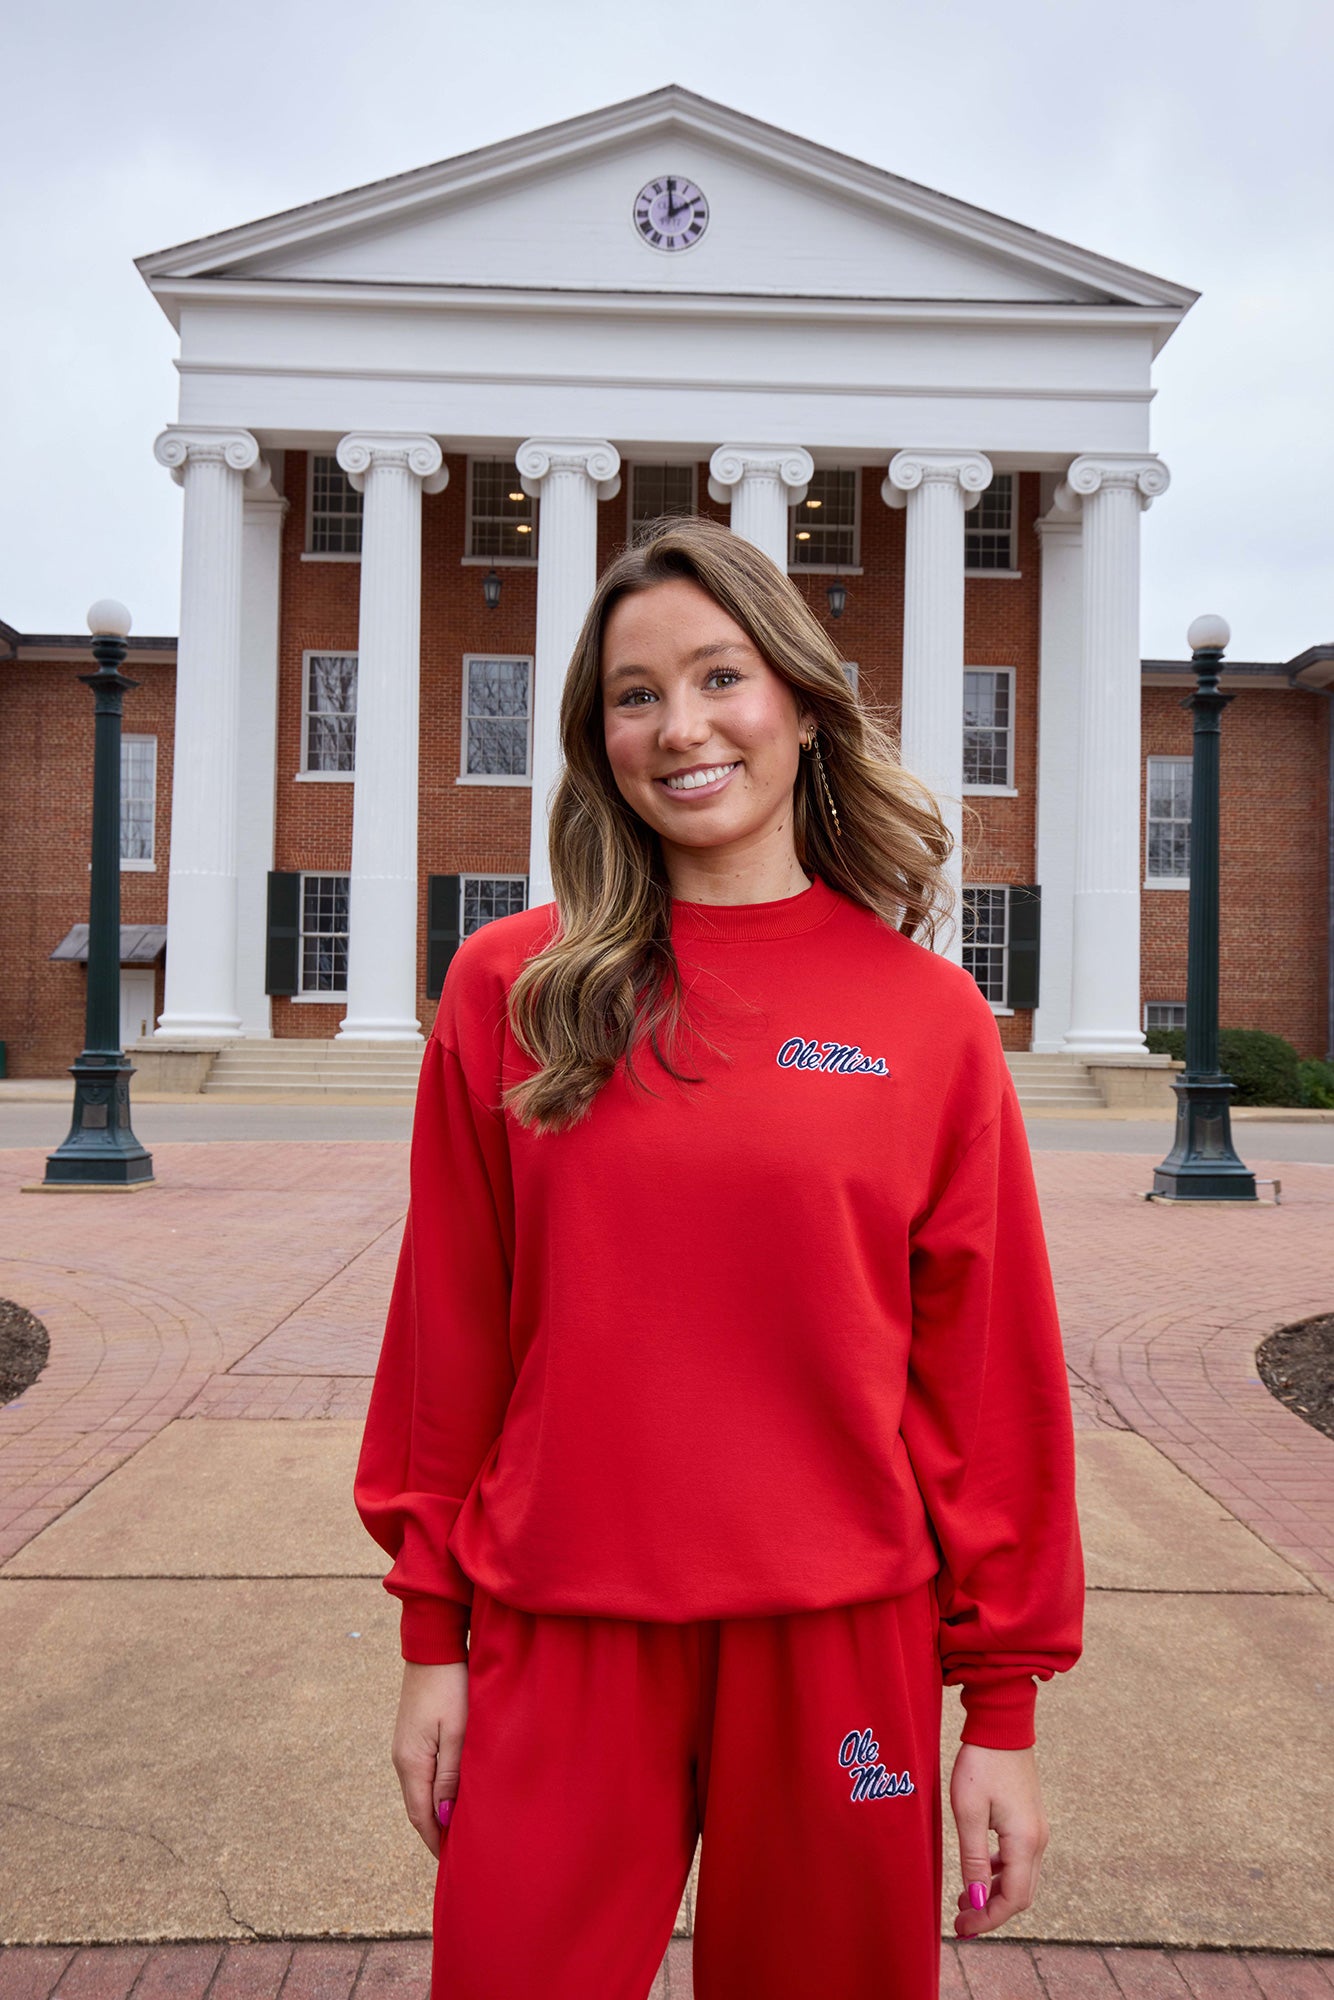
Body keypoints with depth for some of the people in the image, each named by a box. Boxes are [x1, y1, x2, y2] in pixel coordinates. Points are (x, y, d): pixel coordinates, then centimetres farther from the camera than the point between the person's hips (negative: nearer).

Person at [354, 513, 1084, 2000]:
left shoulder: (930, 1014, -3)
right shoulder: (511, 987, -1)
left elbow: (990, 1378, 0)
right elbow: (446, 1329, 3)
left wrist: (1004, 1706, 2)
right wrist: (432, 1633, 5)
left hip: (841, 1643, 1)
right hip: (560, 1639, 0)